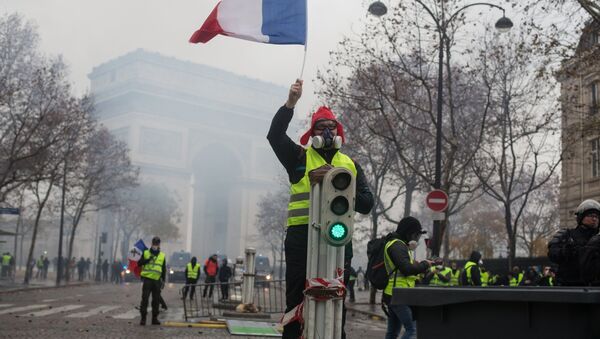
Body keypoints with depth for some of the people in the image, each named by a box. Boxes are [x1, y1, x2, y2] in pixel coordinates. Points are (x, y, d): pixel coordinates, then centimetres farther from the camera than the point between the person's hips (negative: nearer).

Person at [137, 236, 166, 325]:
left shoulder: (162, 256, 11)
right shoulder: (145, 253, 7)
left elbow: (164, 270, 14)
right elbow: (139, 264, 0)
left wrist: (163, 280, 7)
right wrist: (148, 259, -13)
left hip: (157, 281, 2)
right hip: (147, 279, -2)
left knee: (156, 300, 4)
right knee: (145, 299, -5)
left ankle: (155, 318, 12)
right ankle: (143, 317, 1)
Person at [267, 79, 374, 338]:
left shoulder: (350, 165, 17)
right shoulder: (300, 157, 10)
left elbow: (366, 204, 9)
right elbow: (275, 135, -6)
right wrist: (290, 103, -15)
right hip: (301, 235, -2)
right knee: (295, 299, 0)